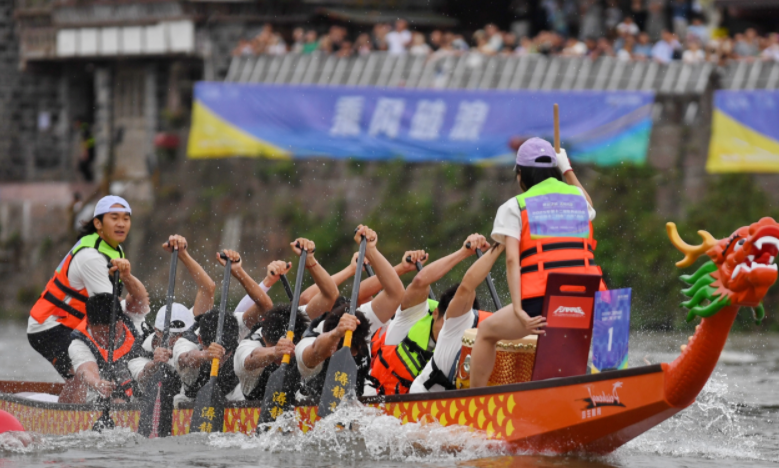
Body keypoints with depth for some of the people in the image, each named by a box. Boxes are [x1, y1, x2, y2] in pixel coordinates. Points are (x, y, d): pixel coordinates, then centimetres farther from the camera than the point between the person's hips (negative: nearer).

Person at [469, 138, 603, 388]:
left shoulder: (514, 207, 9)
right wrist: (568, 170, 56)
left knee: (487, 331, 22)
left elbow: (512, 260, -5)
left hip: (541, 303, -3)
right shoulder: (579, 198, 20)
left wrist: (519, 311, -12)